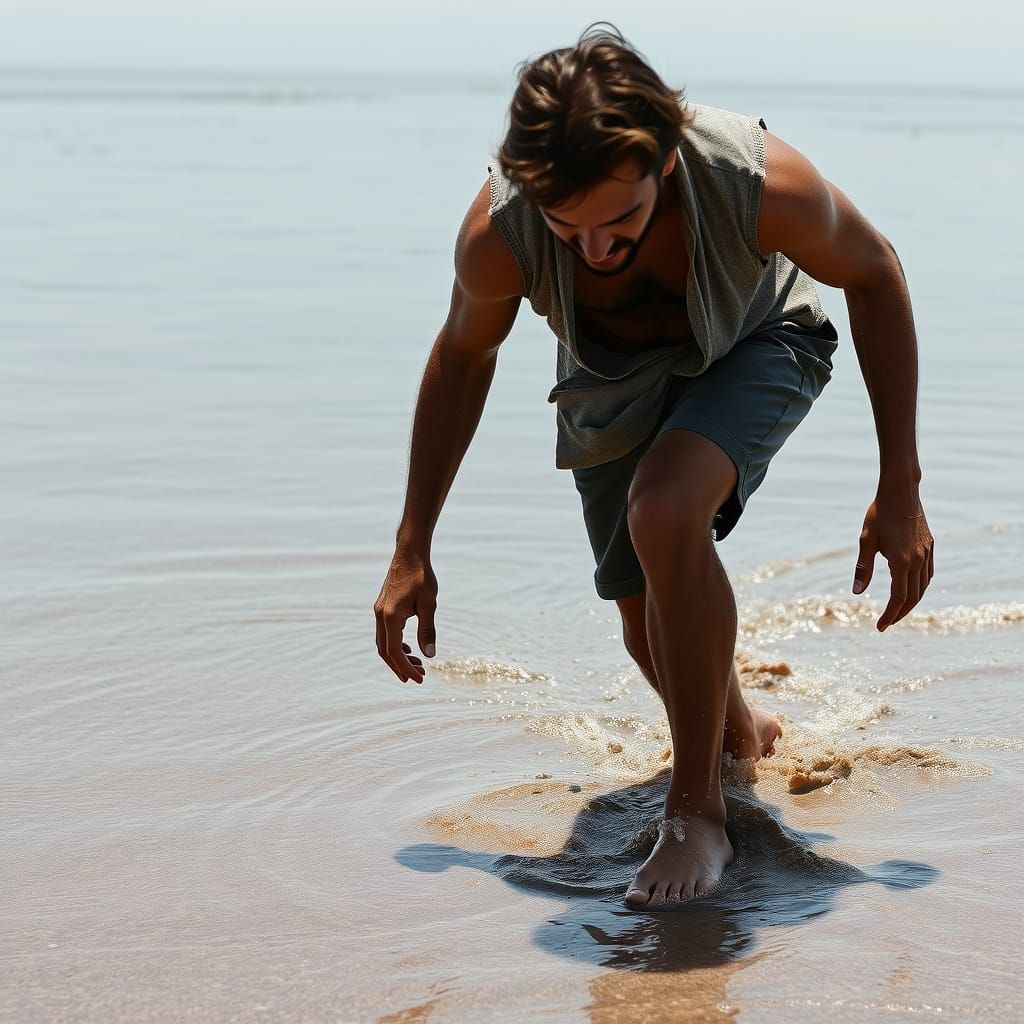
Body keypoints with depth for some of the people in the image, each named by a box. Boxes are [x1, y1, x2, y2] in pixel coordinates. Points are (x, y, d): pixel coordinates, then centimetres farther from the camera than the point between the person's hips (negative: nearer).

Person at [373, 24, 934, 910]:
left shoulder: (763, 183, -41)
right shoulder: (496, 235, -34)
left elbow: (873, 274, -19)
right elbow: (462, 356, -10)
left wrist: (900, 489, -18)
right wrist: (413, 555, -6)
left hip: (752, 348, -3)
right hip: (611, 381, 3)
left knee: (663, 513, -32)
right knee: (651, 624, 10)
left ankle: (699, 810, -17)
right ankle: (738, 731, 47)